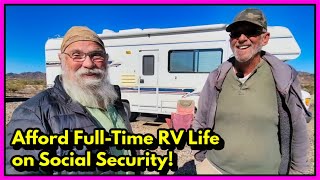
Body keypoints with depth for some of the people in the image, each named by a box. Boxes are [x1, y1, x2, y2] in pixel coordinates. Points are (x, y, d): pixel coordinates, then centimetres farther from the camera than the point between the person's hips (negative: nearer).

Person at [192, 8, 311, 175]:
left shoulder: (284, 78, -10)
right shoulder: (216, 78, -6)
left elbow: (297, 132, -1)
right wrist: (201, 162, 2)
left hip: (265, 171, -1)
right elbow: (200, 123, 1)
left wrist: (297, 170, 4)